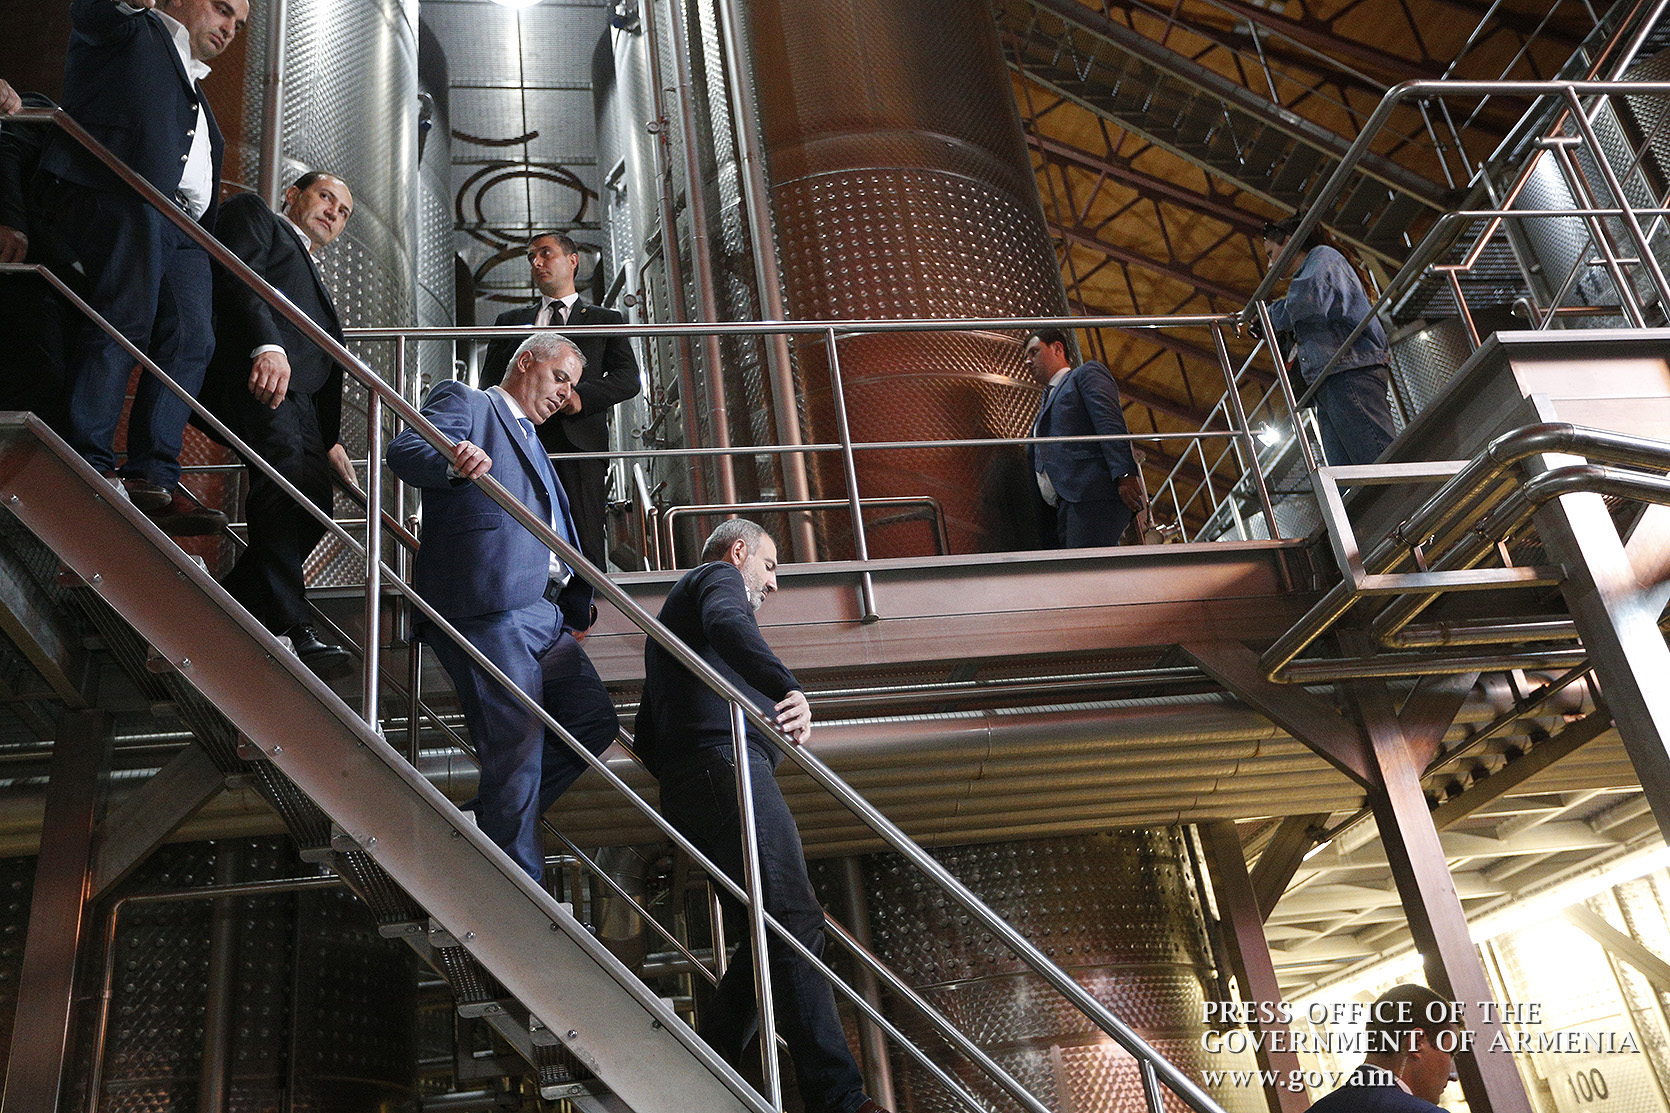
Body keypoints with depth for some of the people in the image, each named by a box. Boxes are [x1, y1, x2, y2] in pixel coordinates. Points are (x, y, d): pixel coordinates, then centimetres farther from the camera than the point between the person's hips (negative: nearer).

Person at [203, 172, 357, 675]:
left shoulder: (314, 280, 42)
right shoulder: (253, 214, 20)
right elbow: (236, 275, -3)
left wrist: (331, 440, 17)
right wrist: (266, 344, -21)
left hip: (298, 400, 9)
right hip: (255, 375, -8)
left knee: (310, 511, -8)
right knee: (289, 484, -26)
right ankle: (289, 626, -32)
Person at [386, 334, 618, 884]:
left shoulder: (530, 440, 32)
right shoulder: (463, 402, 5)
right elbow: (404, 450, -15)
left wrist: (578, 606, 24)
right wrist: (452, 462, -37)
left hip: (545, 616, 9)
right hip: (489, 611, -9)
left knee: (594, 721, 9)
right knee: (517, 751, -8)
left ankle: (489, 819, 18)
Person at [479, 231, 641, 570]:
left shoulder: (606, 321, 19)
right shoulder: (511, 321, 27)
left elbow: (629, 377, 7)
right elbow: (489, 382, 21)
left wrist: (582, 396, -11)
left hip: (578, 438, -2)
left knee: (585, 540, -11)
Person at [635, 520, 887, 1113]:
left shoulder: (671, 615, 38)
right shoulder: (718, 577, 11)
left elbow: (645, 738, 35)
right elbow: (726, 624, -17)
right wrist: (788, 688, -31)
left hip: (685, 793, 10)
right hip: (726, 761, -10)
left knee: (773, 937, 7)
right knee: (796, 923, -19)